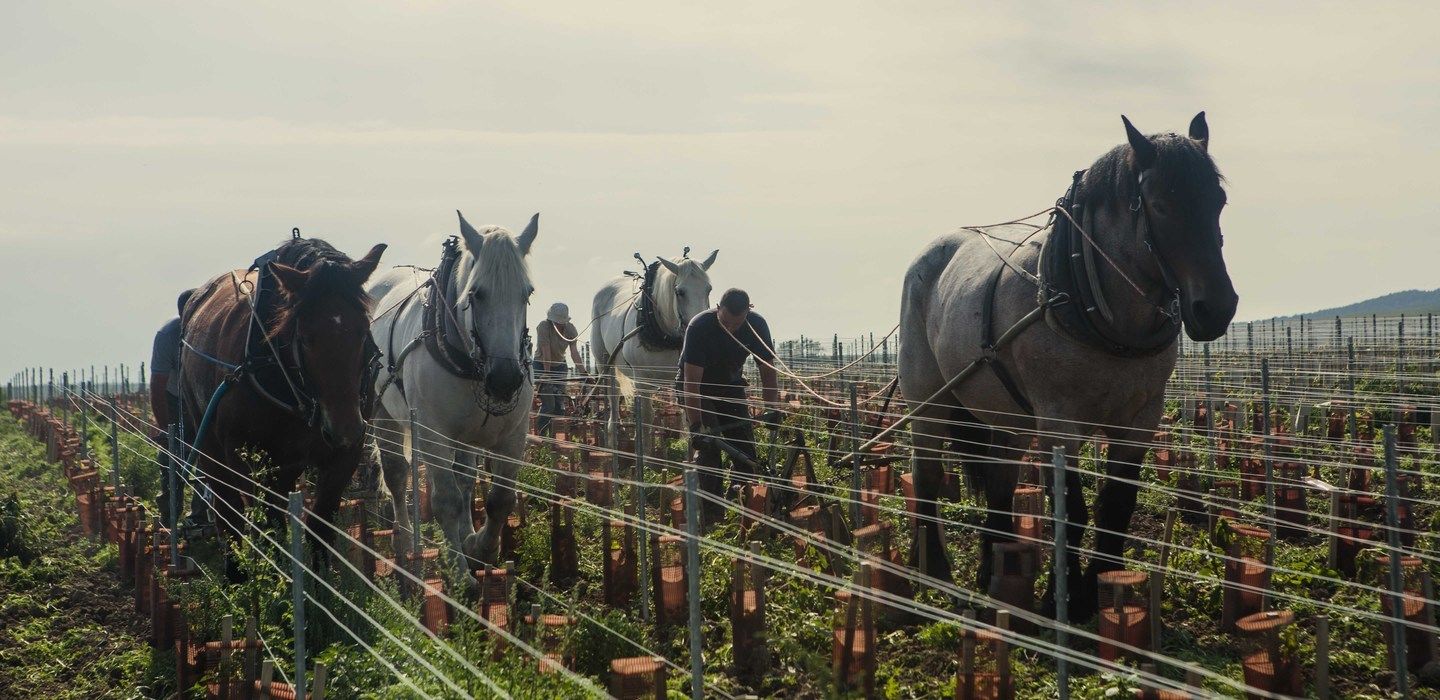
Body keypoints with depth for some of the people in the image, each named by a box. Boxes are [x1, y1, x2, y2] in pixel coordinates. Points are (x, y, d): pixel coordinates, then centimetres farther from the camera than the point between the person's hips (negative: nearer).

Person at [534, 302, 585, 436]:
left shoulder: (570, 329, -11)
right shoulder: (544, 327, -24)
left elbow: (574, 352, -18)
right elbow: (546, 353, -26)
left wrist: (583, 372, -28)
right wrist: (547, 375, -27)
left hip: (559, 366, 4)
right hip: (541, 366, -4)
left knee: (560, 405, -1)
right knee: (549, 405, -14)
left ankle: (554, 436, 12)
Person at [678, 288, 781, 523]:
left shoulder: (757, 325, -21)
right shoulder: (699, 327, -32)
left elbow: (768, 372, -11)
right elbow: (691, 383, -34)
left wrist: (773, 409, -23)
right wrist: (696, 426, -40)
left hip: (731, 385, 4)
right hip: (700, 387, -4)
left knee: (746, 446, -4)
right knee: (708, 445, -18)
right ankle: (712, 514, -14)